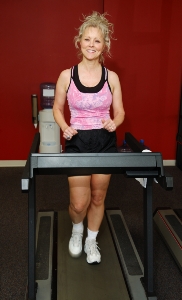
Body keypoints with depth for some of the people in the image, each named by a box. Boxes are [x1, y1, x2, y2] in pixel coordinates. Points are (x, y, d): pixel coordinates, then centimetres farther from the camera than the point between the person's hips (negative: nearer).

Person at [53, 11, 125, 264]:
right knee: (79, 203, -1)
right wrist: (65, 127, -12)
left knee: (98, 198, 12)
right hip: (77, 142, -1)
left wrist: (114, 122, -17)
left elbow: (120, 111, 6)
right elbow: (57, 108, 7)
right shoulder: (67, 76, -3)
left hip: (105, 142, 1)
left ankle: (92, 241, 37)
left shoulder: (111, 77, -1)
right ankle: (77, 231, 35)